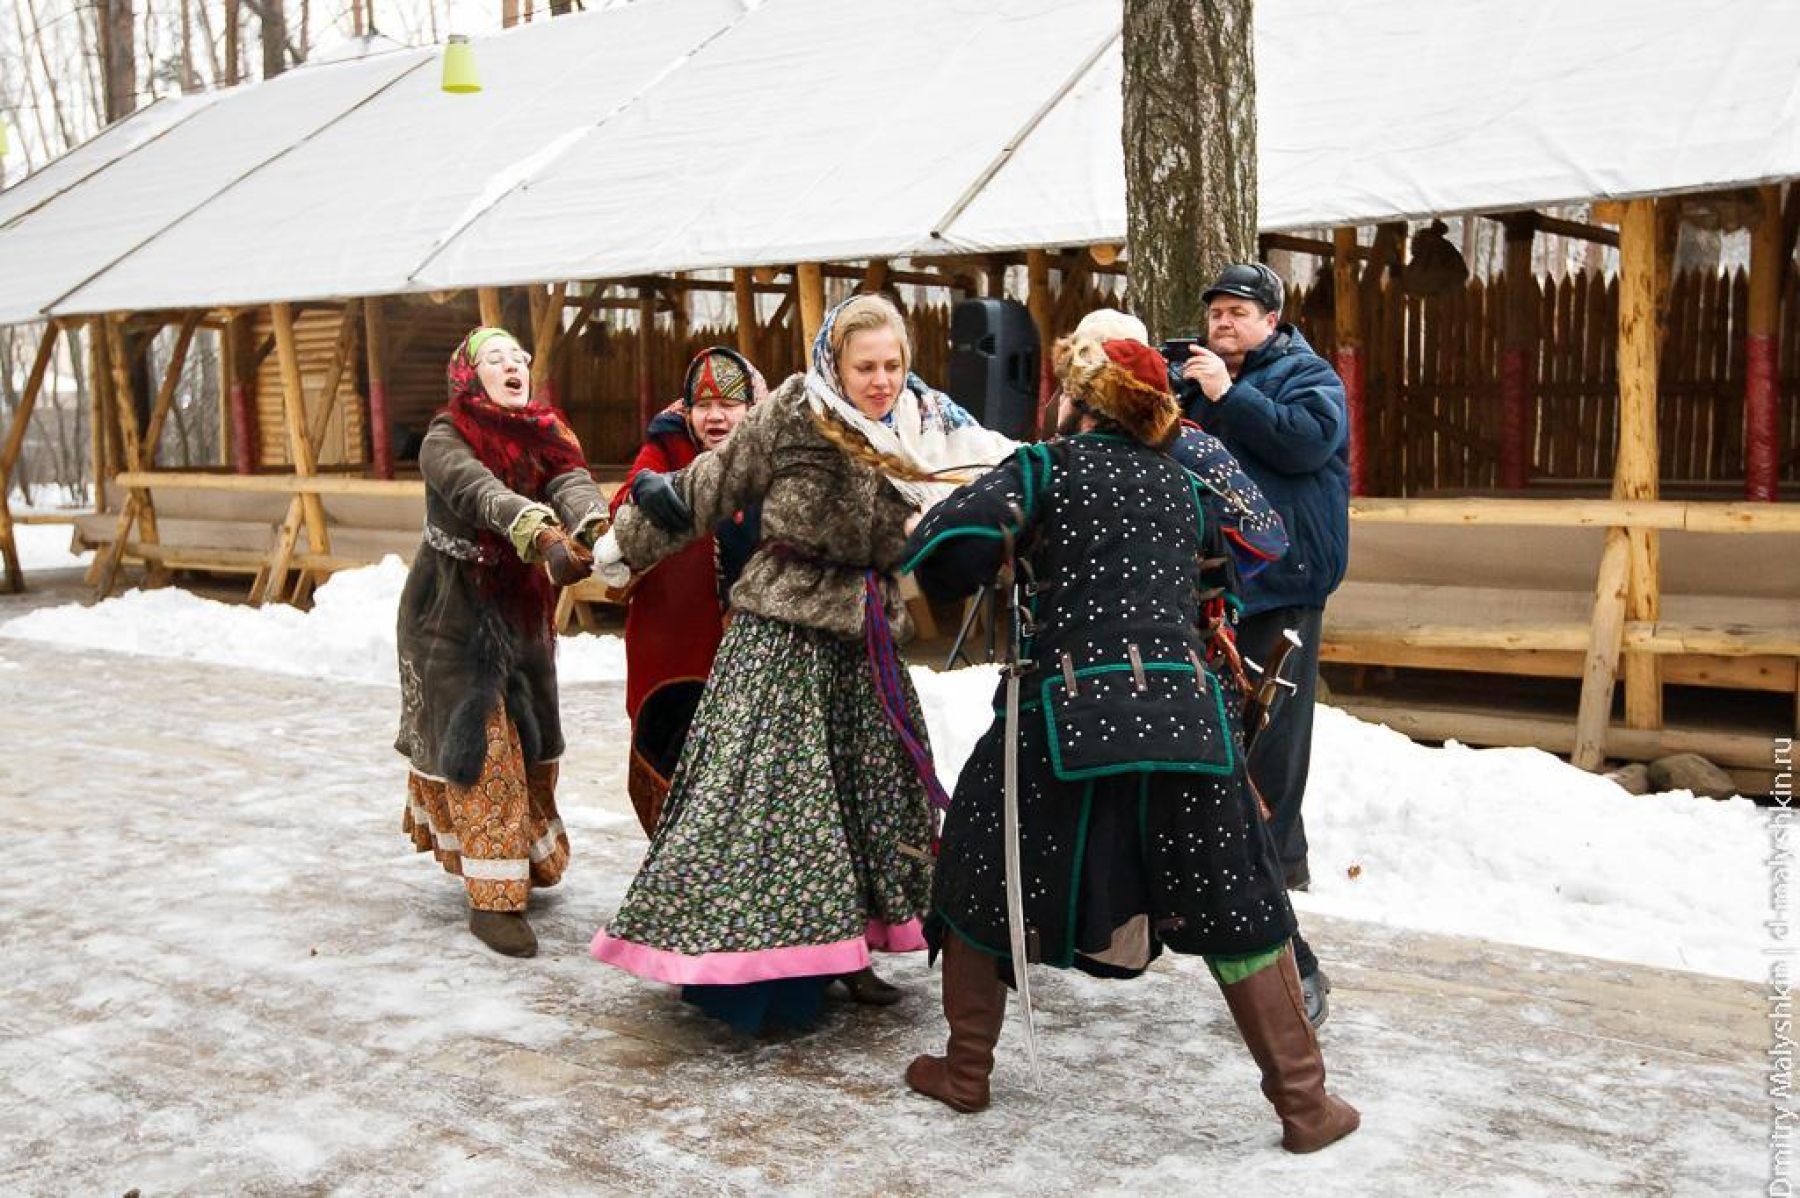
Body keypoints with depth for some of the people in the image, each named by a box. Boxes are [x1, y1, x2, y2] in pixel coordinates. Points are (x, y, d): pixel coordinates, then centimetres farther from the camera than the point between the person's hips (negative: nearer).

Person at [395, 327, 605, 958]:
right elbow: (480, 492, -35)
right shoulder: (446, 439, -14)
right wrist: (545, 534, -53)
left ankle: (526, 859, 32)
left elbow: (571, 482, -20)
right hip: (454, 611, -5)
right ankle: (493, 899, -3)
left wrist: (595, 529, -43)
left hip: (522, 610, 6)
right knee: (478, 743, -8)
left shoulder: (544, 434, 1)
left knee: (531, 739, 12)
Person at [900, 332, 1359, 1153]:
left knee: (987, 883, 18)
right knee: (1237, 908, 12)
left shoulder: (1046, 468, 3)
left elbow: (948, 543, -10)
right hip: (1185, 709, 3)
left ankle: (965, 1072, 28)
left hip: (1068, 711, -2)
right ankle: (1305, 1102, 15)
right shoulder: (1180, 484, 16)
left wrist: (952, 584, 10)